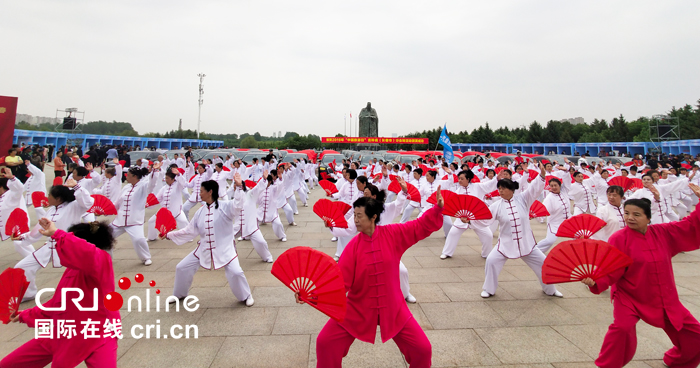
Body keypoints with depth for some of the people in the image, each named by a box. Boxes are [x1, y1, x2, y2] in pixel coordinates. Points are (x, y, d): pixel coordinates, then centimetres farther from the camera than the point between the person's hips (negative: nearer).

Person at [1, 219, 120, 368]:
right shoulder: (72, 269, 9)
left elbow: (87, 254, -47)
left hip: (98, 335, -9)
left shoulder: (101, 261, -20)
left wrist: (56, 233, -37)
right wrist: (25, 316, 31)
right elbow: (59, 302, 21)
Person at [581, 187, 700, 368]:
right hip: (629, 297, -5)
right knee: (623, 328, -28)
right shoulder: (619, 239, -17)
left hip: (665, 299, 6)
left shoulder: (663, 233, -2)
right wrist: (595, 281, -37)